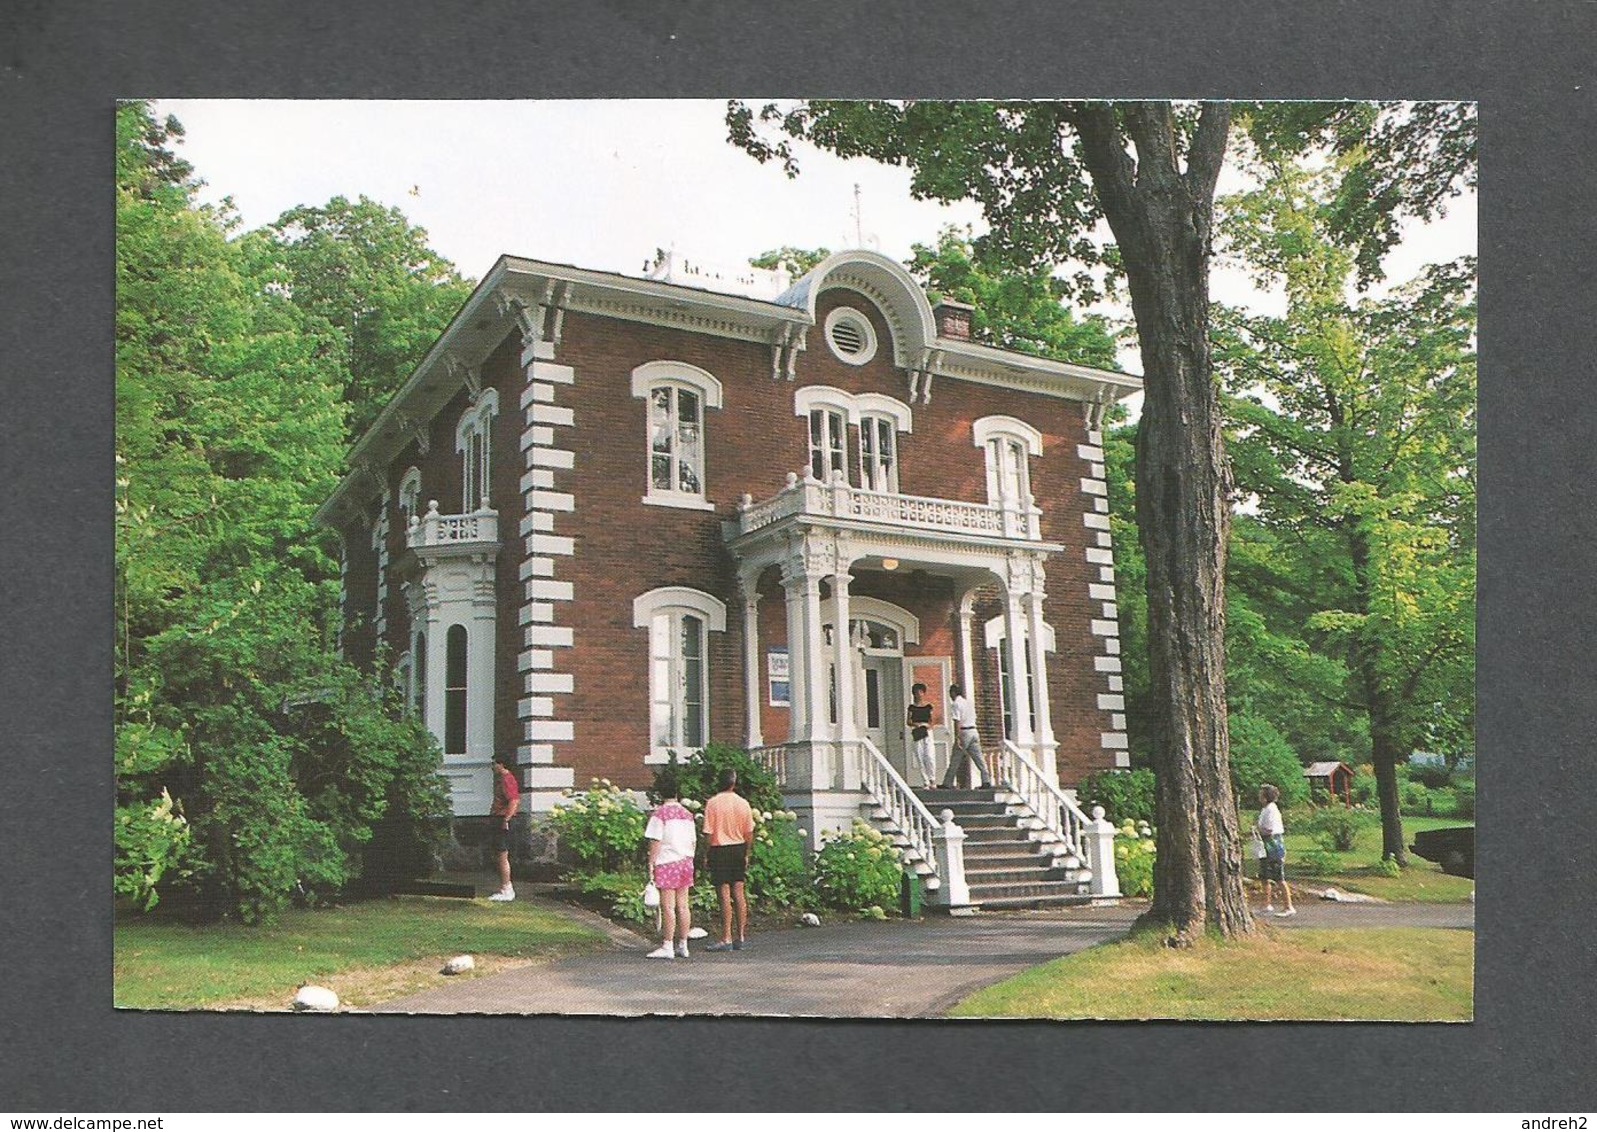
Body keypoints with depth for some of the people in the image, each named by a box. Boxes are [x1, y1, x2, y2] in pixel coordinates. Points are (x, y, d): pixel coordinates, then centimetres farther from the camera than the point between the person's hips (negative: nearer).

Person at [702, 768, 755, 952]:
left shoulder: (712, 803, -11)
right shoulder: (743, 803, 0)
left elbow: (708, 832, -11)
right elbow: (749, 832, 6)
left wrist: (706, 855, -1)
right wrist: (747, 854, 15)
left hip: (720, 850, -4)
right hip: (739, 849, 4)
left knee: (725, 895, -3)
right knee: (739, 894, 9)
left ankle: (726, 940, -1)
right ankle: (742, 938, 13)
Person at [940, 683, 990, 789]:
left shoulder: (955, 704, -8)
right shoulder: (968, 702, 16)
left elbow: (957, 722, -15)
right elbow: (974, 718, 17)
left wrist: (957, 738, -18)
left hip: (964, 732, -7)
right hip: (974, 731, 7)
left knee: (955, 760, 0)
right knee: (978, 758, 6)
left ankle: (948, 783, 4)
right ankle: (986, 781, 0)